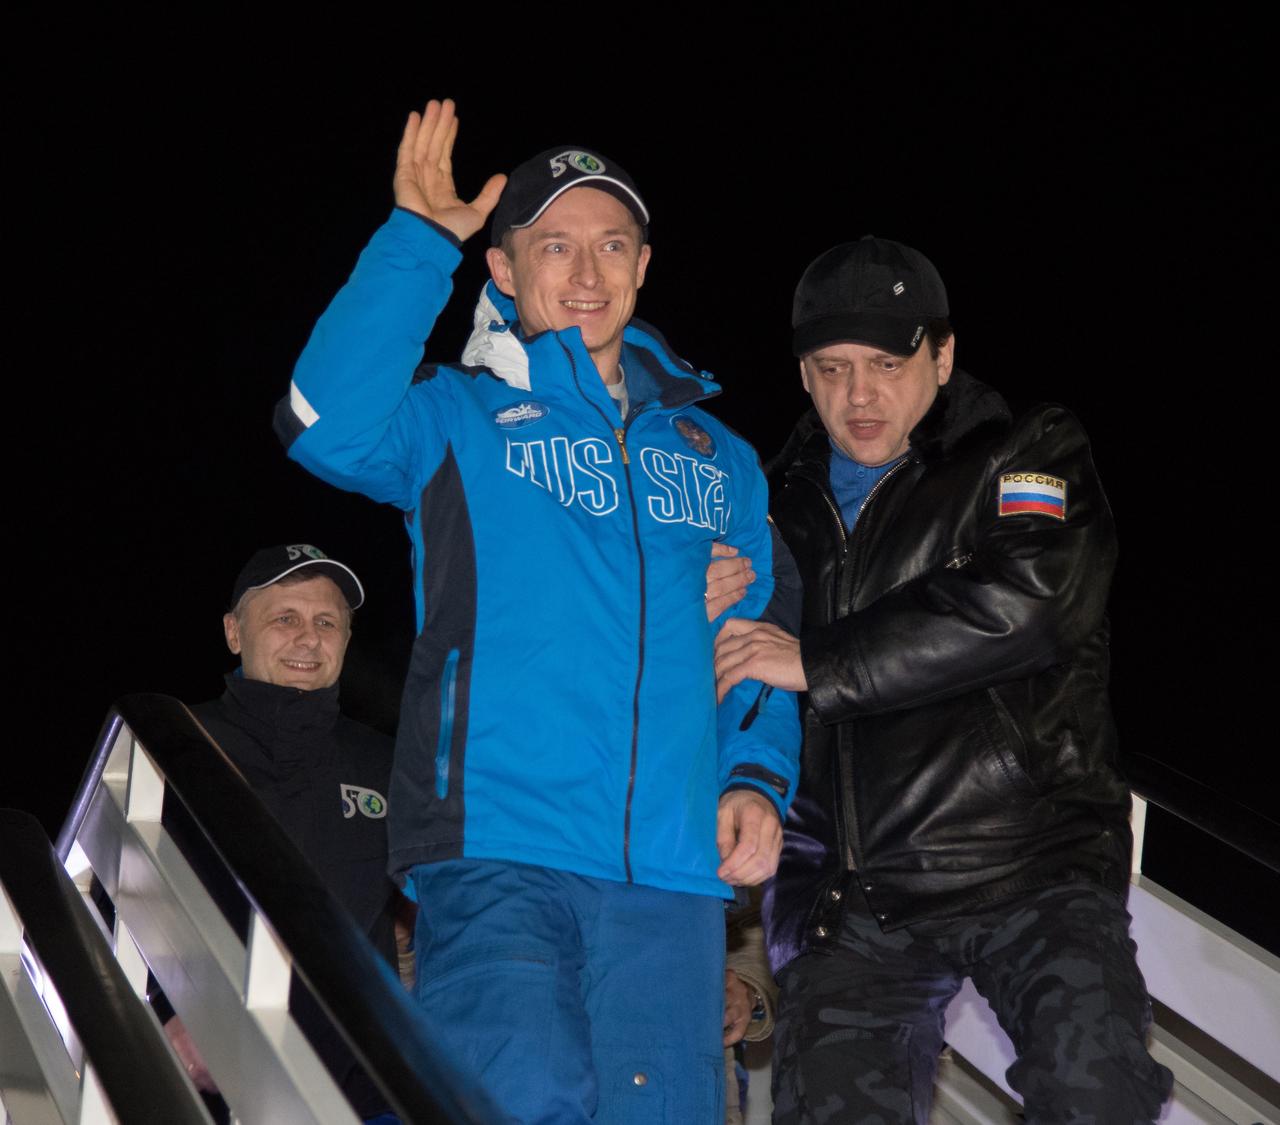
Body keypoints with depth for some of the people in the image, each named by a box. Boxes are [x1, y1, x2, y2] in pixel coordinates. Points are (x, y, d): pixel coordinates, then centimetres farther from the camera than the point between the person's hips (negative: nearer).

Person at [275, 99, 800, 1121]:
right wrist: (417, 241, -10)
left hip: (673, 870, 4)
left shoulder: (718, 458, 21)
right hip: (495, 849, -4)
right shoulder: (456, 418, 10)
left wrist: (758, 777, 5)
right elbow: (330, 424, -12)